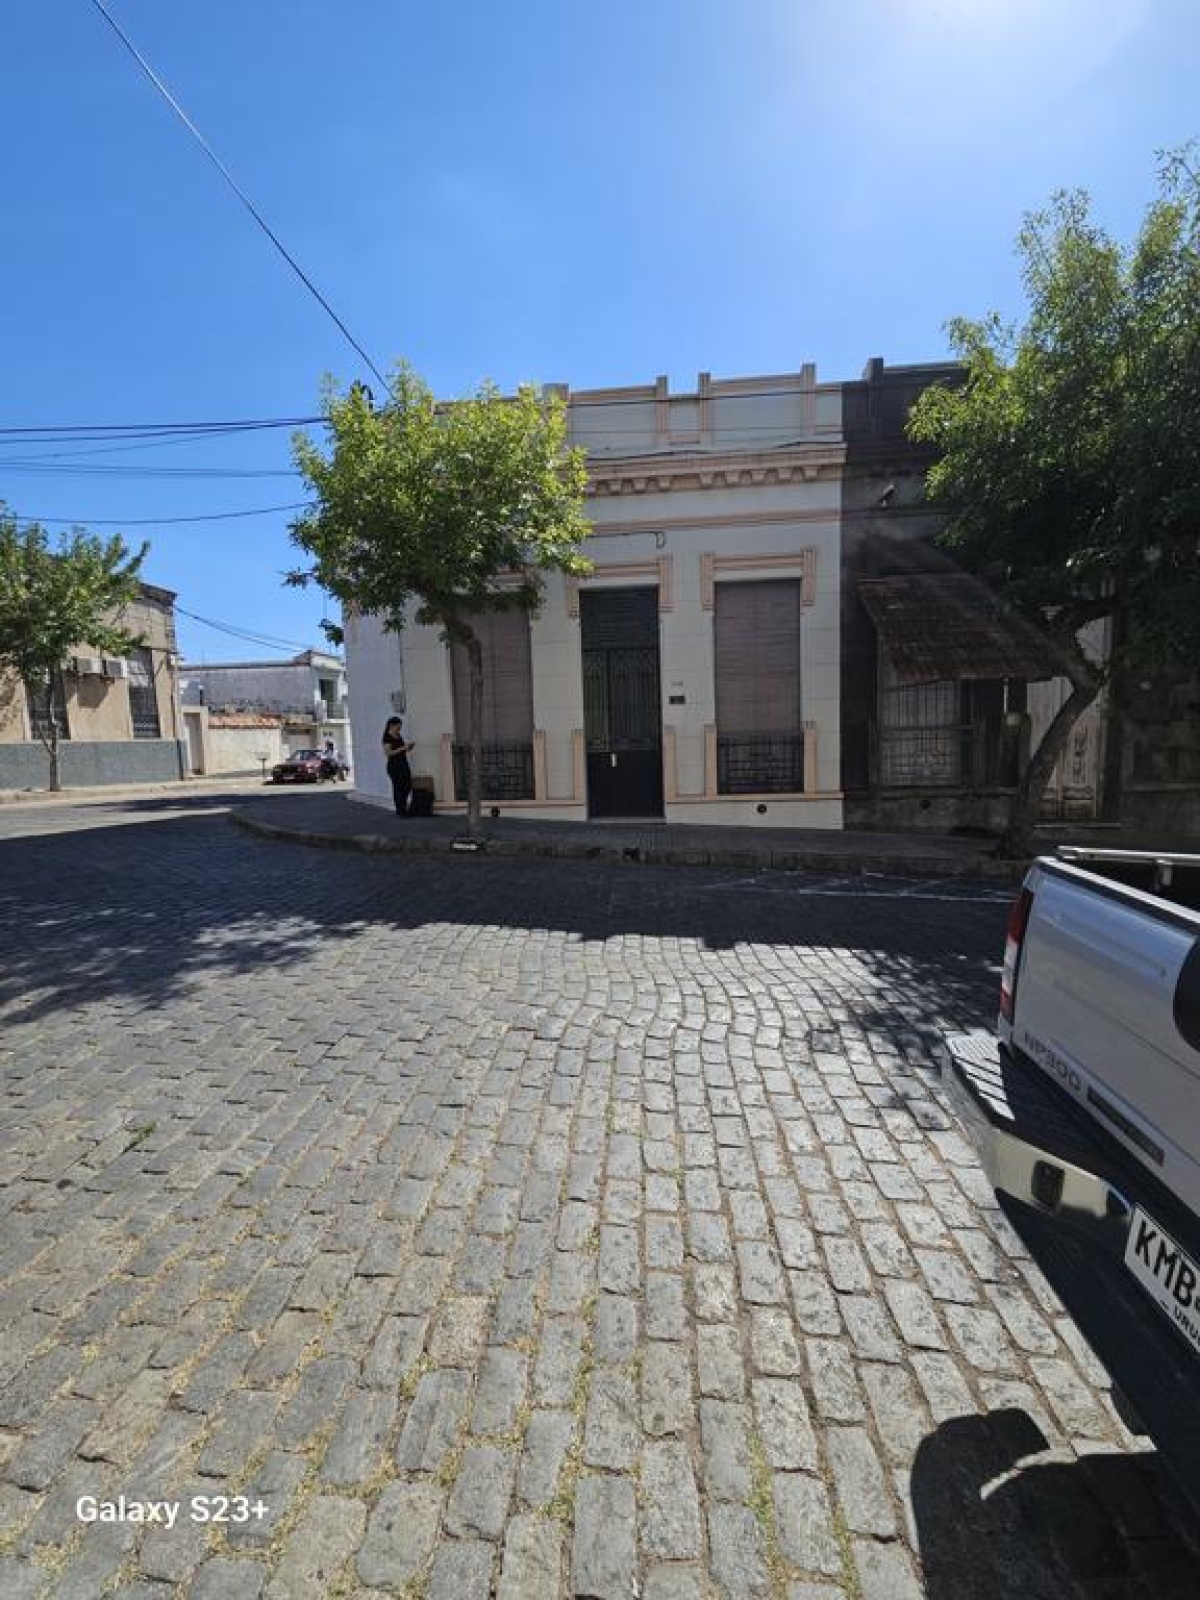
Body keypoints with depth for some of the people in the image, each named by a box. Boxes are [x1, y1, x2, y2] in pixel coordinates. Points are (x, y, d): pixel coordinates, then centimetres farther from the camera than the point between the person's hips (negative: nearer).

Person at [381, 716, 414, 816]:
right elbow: (388, 753, -17)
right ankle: (401, 811, 5)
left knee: (408, 786, 7)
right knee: (398, 787, -3)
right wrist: (402, 748, -21)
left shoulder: (399, 736, 14)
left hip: (404, 763, 8)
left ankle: (401, 808, 23)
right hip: (394, 765, -8)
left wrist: (407, 748, 3)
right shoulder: (387, 737, -9)